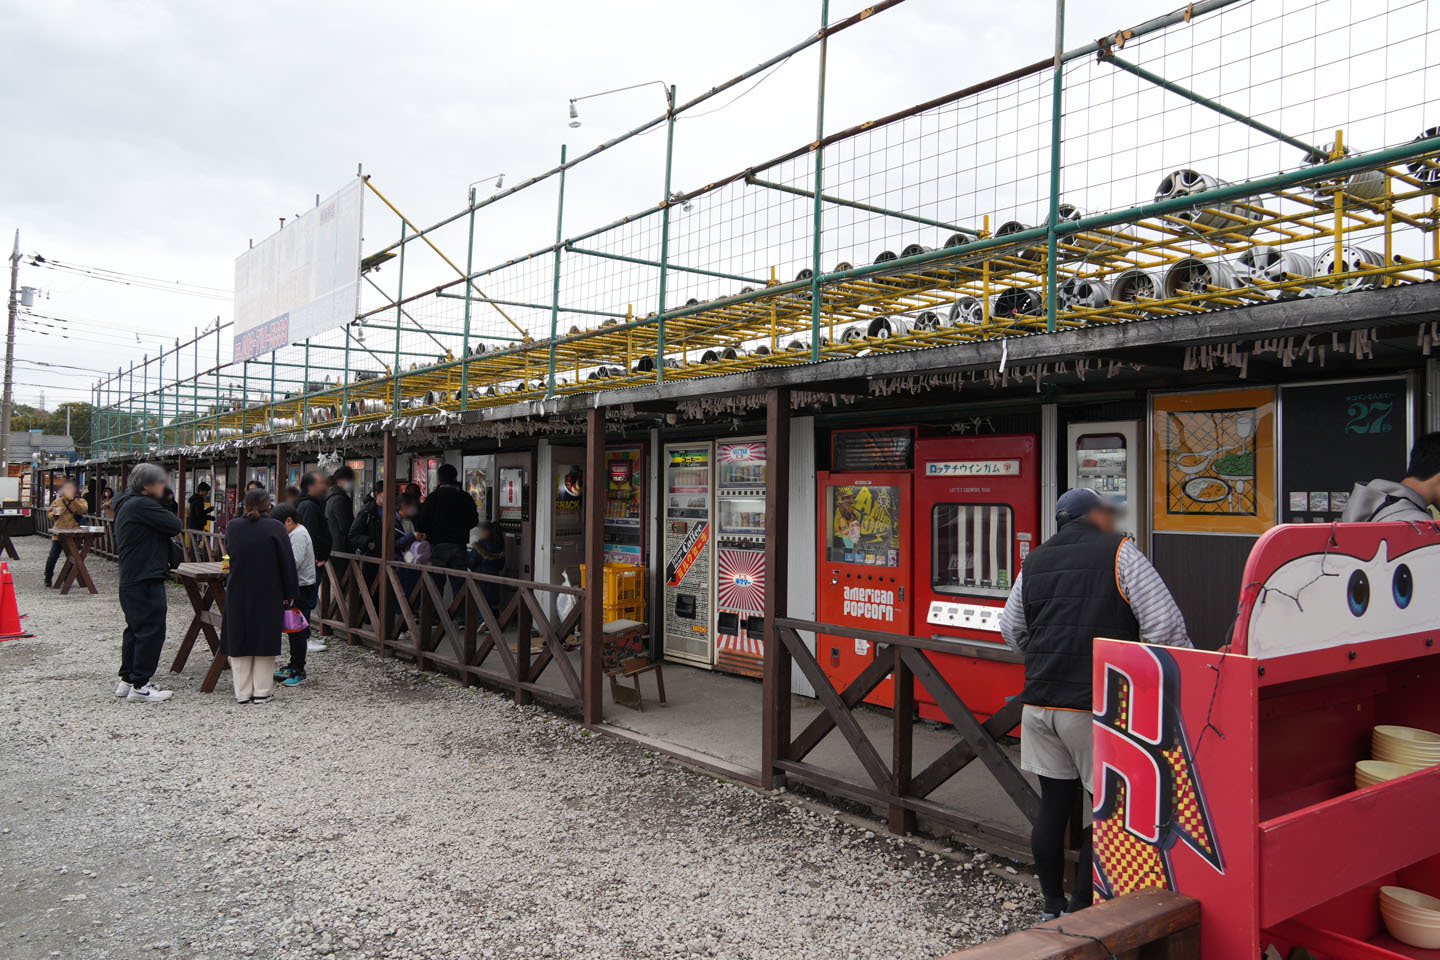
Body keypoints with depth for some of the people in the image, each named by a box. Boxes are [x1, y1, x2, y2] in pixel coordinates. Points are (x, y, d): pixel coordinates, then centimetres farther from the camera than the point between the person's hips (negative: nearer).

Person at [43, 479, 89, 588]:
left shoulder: (80, 500, 5)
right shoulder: (57, 501, 11)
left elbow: (83, 510, -15)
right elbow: (50, 516, 17)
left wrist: (73, 500, -23)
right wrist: (54, 514, -6)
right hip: (58, 533, 1)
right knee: (52, 557, -4)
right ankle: (48, 579, 11)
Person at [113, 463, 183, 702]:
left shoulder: (125, 505, 18)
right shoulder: (142, 505, -16)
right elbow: (174, 525, -18)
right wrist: (169, 514, 0)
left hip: (130, 579, 11)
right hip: (145, 580, -11)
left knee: (136, 629, 18)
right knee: (151, 631, -7)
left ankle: (127, 680, 26)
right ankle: (140, 686, -4)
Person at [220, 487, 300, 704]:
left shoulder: (232, 527, 0)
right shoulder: (275, 527, -11)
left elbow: (230, 555, 15)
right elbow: (287, 562, -9)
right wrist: (291, 592, -1)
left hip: (237, 594, 3)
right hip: (268, 595, -3)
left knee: (239, 640, 11)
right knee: (264, 638, 6)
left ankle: (242, 692, 15)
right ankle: (261, 692, 10)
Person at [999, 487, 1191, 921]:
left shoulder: (1034, 562, 14)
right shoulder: (1118, 552, -3)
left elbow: (1011, 631, 23)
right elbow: (1165, 623, -10)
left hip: (1040, 702, 6)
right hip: (1095, 706, -6)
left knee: (1053, 805, 14)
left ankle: (1053, 907, 25)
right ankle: (1081, 909, 11)